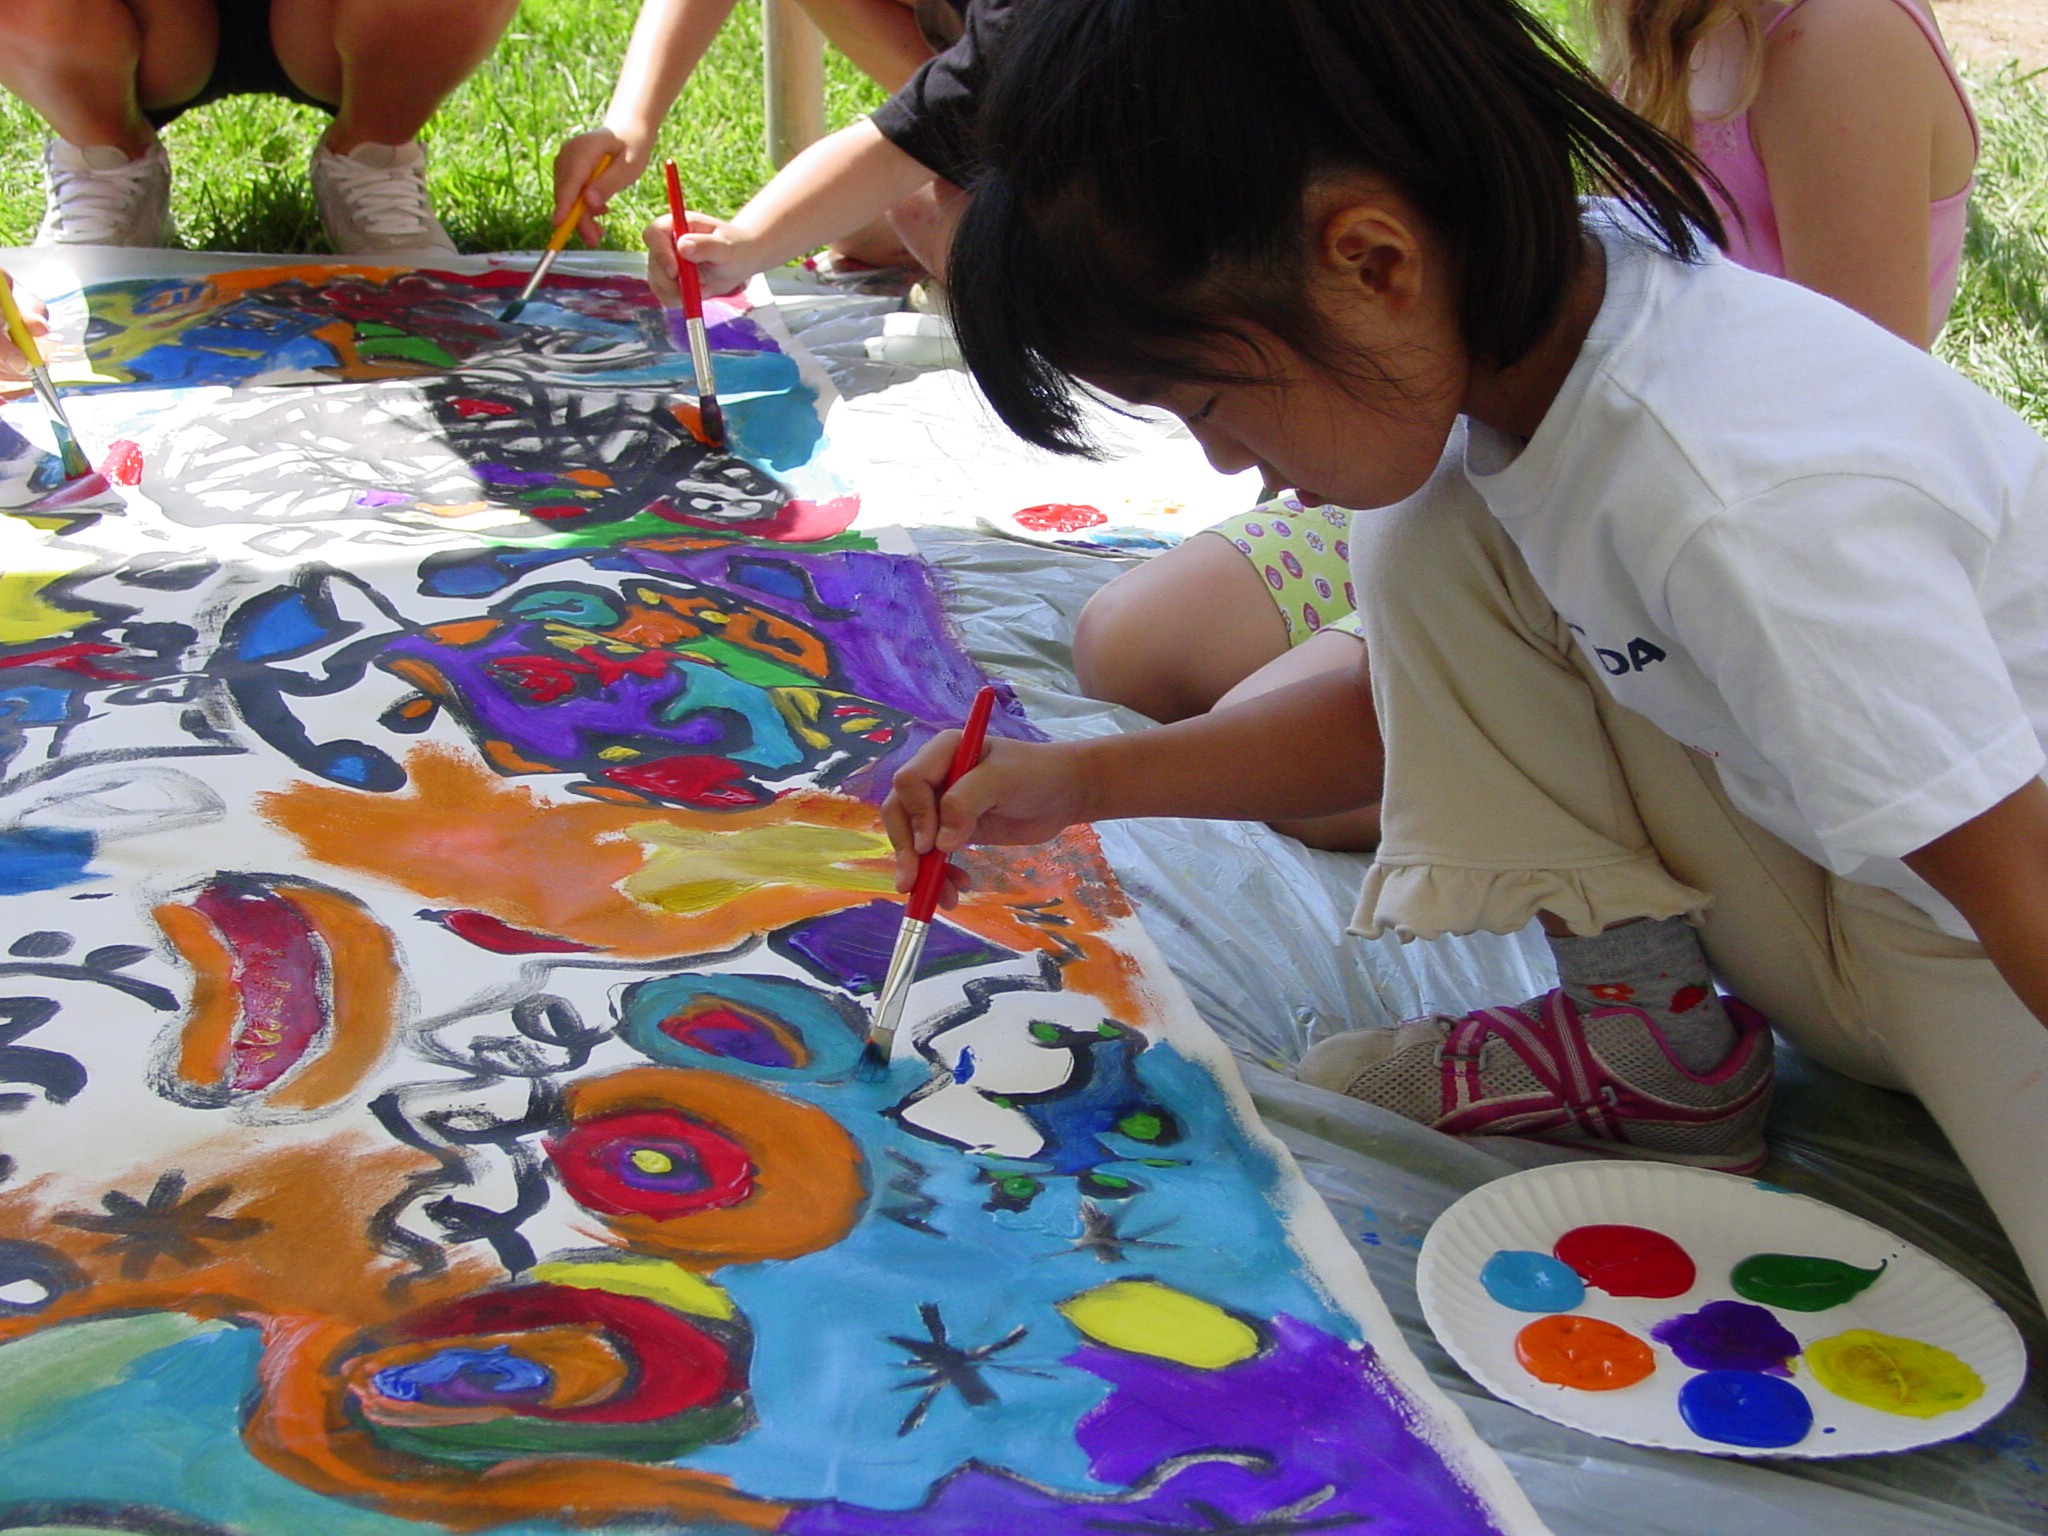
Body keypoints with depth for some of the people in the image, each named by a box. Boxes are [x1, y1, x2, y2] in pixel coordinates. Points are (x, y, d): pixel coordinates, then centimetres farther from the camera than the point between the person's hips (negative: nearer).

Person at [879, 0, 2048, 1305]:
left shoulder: (1748, 508, -34)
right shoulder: (1533, 316, -8)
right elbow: (1424, 705, 6)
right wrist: (1082, 781, -1)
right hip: (1815, 878, 7)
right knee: (1433, 552, -8)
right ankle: (1655, 1039, -1)